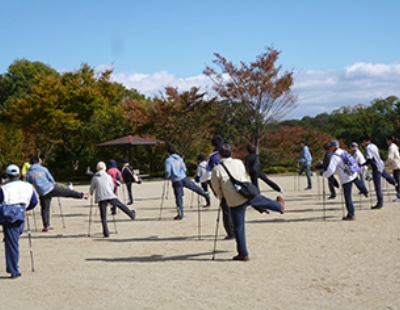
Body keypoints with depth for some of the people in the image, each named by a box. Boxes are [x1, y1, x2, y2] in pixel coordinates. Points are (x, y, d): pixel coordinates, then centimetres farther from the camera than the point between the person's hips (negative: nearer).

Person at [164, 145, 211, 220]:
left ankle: (180, 214, 2)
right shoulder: (180, 158, 9)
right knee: (195, 188, 17)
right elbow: (184, 169, 11)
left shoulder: (168, 160, -7)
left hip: (176, 181, -3)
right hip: (184, 178, 3)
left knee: (178, 197, 2)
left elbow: (168, 172, -14)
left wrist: (167, 177, 6)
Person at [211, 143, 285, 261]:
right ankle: (279, 206, 63)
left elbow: (216, 189, 1)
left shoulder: (217, 170, -10)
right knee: (263, 201, 33)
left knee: (238, 228, 7)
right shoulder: (239, 163, 2)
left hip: (235, 202, -3)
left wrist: (221, 196, 22)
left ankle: (243, 254, 13)